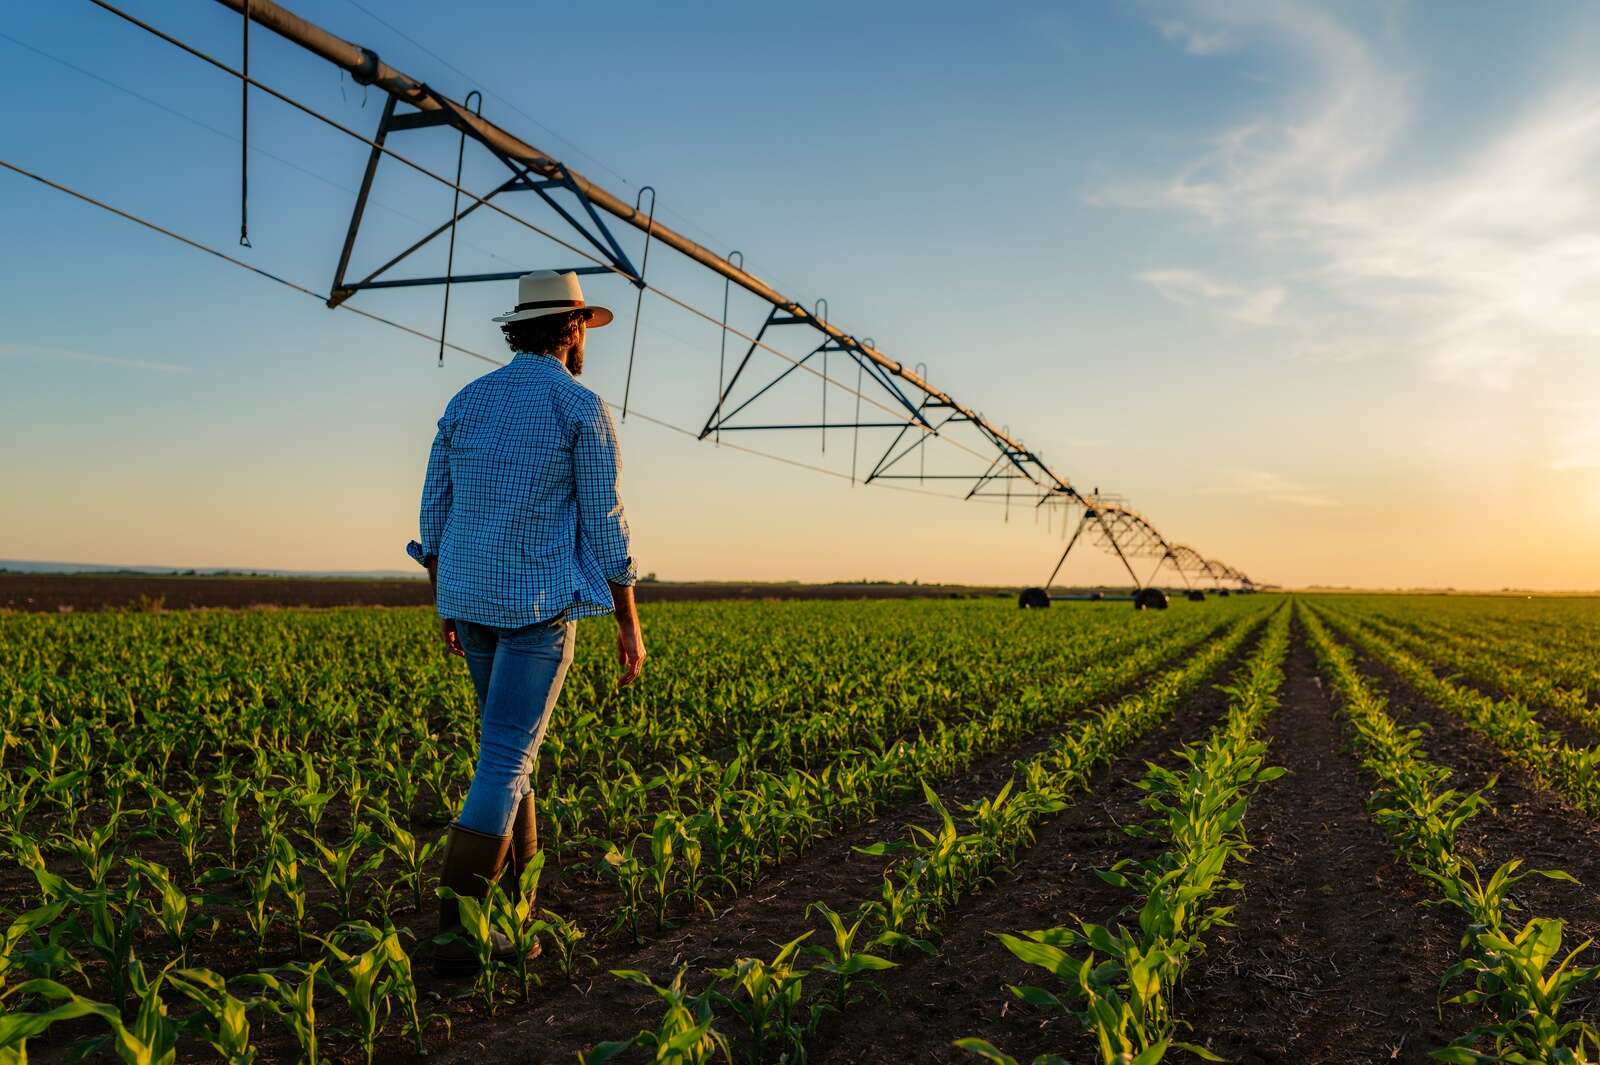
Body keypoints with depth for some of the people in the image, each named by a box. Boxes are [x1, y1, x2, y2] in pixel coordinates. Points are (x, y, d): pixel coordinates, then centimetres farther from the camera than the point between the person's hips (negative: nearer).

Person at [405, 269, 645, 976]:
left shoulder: (465, 403, 10)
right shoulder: (584, 409, -8)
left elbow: (433, 517, 11)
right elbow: (605, 527, -9)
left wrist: (444, 606, 21)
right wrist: (629, 625, -1)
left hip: (470, 600, 6)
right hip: (542, 605, -6)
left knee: (507, 741, 20)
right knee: (506, 760, -5)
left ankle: (517, 886, 30)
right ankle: (456, 930, -7)